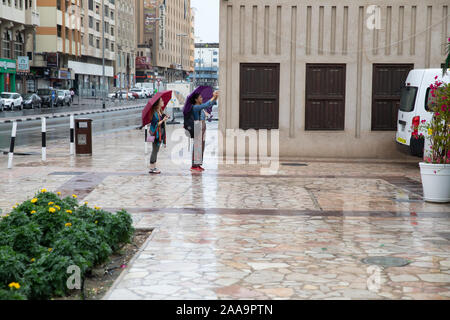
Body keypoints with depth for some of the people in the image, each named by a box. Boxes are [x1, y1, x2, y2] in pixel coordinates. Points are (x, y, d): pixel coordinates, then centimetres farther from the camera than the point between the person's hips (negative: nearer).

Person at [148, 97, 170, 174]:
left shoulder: (160, 112, 11)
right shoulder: (155, 113, -16)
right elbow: (156, 124, -20)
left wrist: (165, 117, 3)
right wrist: (163, 120, -22)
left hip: (160, 133, 9)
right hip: (156, 134, -9)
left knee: (156, 151, 12)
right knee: (155, 151, -5)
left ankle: (154, 167, 18)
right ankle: (152, 168, 0)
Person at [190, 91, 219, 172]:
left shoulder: (201, 107, 14)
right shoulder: (195, 107, -12)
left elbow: (211, 104, 16)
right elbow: (206, 105, -24)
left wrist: (216, 97, 2)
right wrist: (213, 97, -17)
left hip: (203, 128, 9)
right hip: (198, 128, -9)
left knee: (202, 147, 9)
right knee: (197, 146, -8)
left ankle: (198, 165, 13)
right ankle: (194, 165, -6)